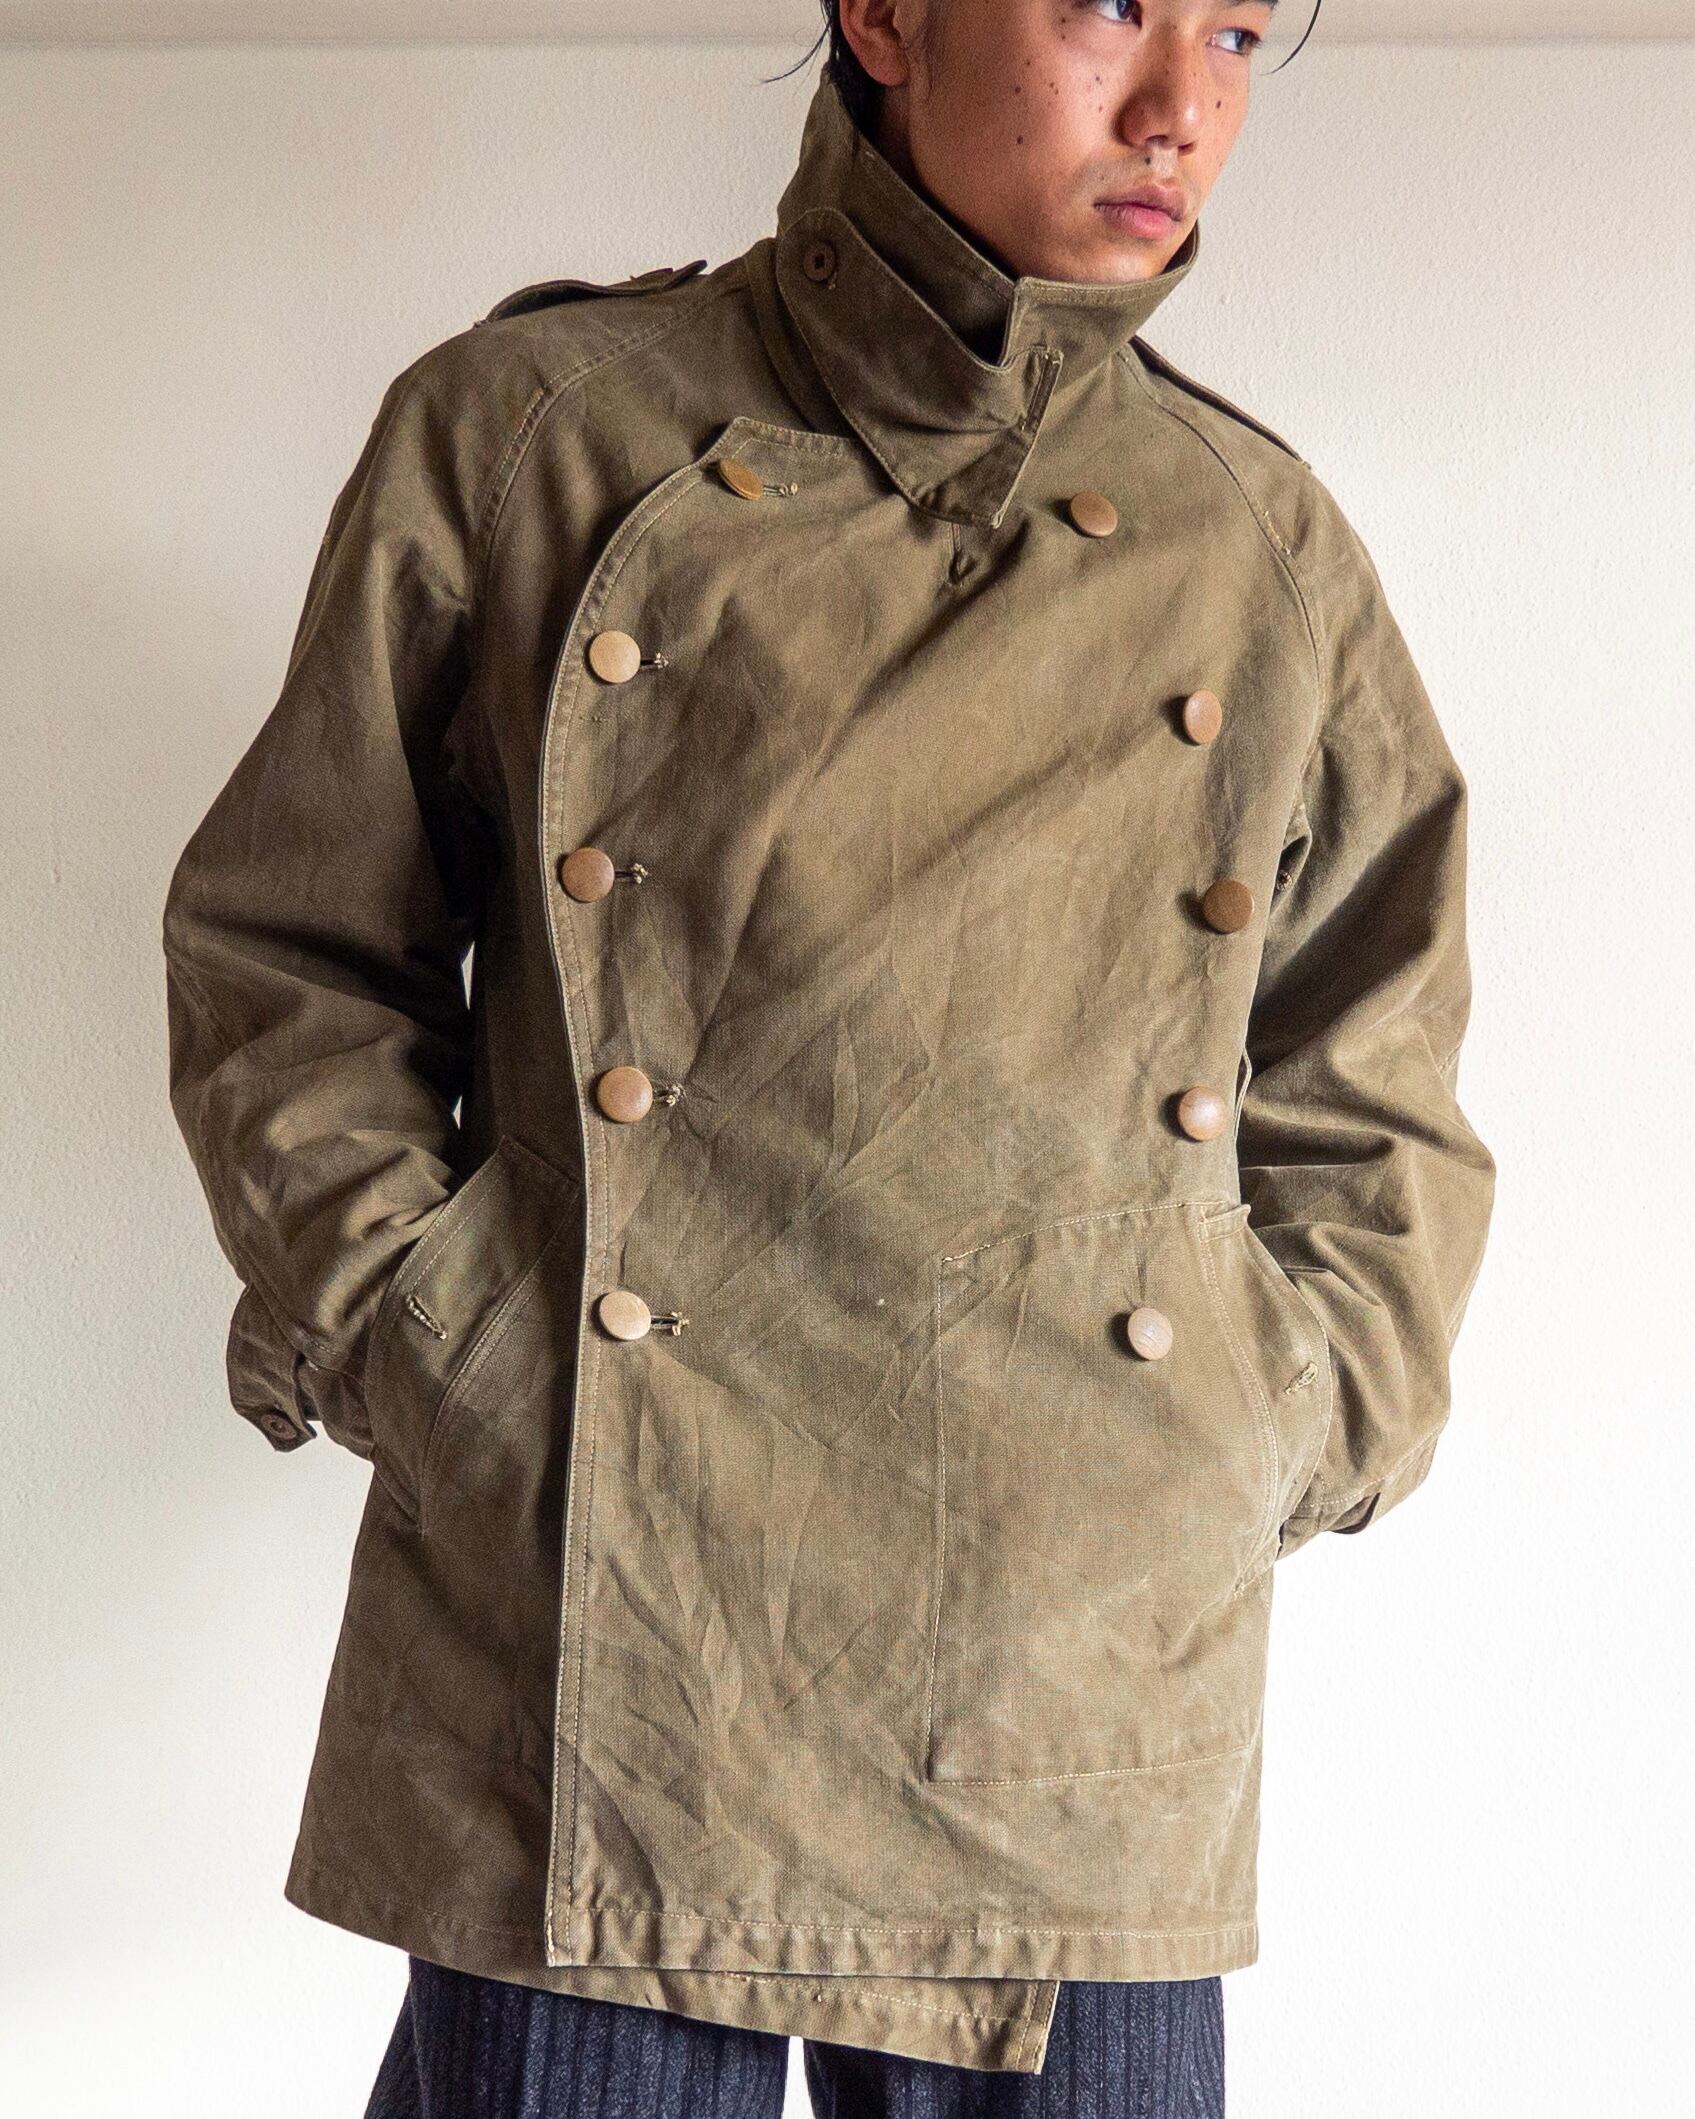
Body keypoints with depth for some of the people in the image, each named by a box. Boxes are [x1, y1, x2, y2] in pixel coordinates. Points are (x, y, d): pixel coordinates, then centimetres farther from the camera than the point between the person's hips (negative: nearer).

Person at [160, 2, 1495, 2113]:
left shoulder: (1268, 548, 6)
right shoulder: (523, 434, 0)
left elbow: (1373, 1108, 15)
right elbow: (282, 950, 8)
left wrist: (1277, 1447, 2)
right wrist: (427, 1359, -3)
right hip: (589, 1668, -1)